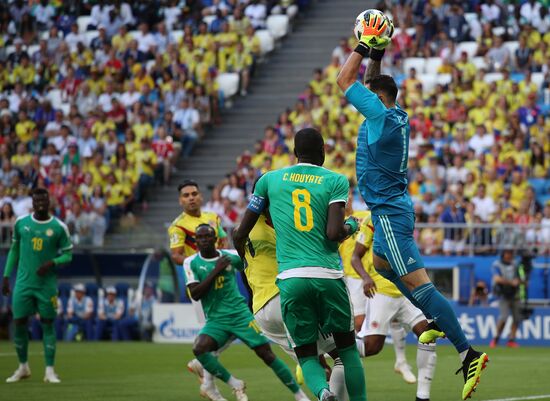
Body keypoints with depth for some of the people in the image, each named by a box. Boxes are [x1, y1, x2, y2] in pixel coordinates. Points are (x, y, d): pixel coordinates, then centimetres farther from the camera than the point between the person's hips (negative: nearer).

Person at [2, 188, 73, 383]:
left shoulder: (59, 227, -2)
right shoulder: (21, 223, 4)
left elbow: (68, 255, 2)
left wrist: (52, 263, -17)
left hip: (47, 284, -2)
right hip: (23, 283, 2)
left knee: (47, 324, -1)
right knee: (19, 323, 2)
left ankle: (49, 371, 2)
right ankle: (23, 367, 18)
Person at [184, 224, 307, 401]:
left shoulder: (230, 256, 1)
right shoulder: (191, 263, 0)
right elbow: (195, 294, -11)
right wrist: (215, 271, -16)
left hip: (240, 315, 0)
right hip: (216, 320, 0)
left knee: (266, 353, -6)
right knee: (198, 349, -26)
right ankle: (234, 384, -9)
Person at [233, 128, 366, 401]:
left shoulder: (269, 180, 12)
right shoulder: (337, 181, 5)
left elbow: (240, 236, 14)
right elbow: (334, 233, -8)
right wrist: (351, 226, 15)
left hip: (291, 279, 1)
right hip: (328, 276, -1)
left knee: (307, 355, 9)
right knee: (347, 346, 18)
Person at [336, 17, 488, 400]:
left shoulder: (381, 115, -16)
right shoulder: (396, 116, 8)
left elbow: (345, 80, -12)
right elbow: (373, 85, 28)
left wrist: (364, 47, -4)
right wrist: (376, 55, 20)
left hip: (389, 212, -10)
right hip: (394, 208, 10)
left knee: (418, 284, -15)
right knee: (382, 265, 31)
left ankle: (468, 352, -21)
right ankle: (436, 322, 34)